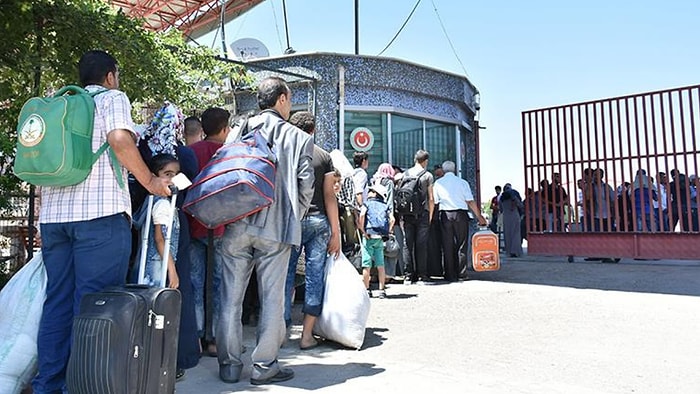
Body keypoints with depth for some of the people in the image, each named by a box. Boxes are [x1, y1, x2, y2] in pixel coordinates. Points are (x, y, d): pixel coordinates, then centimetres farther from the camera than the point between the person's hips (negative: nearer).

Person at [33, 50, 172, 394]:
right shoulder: (112, 98, 5)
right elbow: (120, 139, -14)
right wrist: (149, 181, -6)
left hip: (53, 214, 7)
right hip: (100, 213, -7)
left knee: (57, 302, 12)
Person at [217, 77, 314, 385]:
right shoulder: (299, 138, 3)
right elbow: (306, 186, -1)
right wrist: (294, 219, 12)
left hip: (236, 226, 2)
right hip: (276, 228, -2)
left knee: (231, 297, 11)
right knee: (272, 298, 7)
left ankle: (230, 364, 20)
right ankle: (264, 366, 15)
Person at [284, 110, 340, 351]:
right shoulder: (324, 156, 3)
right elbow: (329, 196, -1)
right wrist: (335, 232, 2)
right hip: (318, 220, 0)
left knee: (286, 273, 9)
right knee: (315, 275, 4)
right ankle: (307, 335, 9)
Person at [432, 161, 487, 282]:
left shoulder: (438, 183, 6)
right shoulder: (462, 182, 2)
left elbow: (435, 202, 5)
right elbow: (471, 202, -1)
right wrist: (479, 217, 4)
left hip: (445, 215, 1)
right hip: (461, 214, -1)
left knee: (448, 245, 5)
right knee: (461, 244, 7)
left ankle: (450, 275, 6)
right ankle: (461, 273, 7)